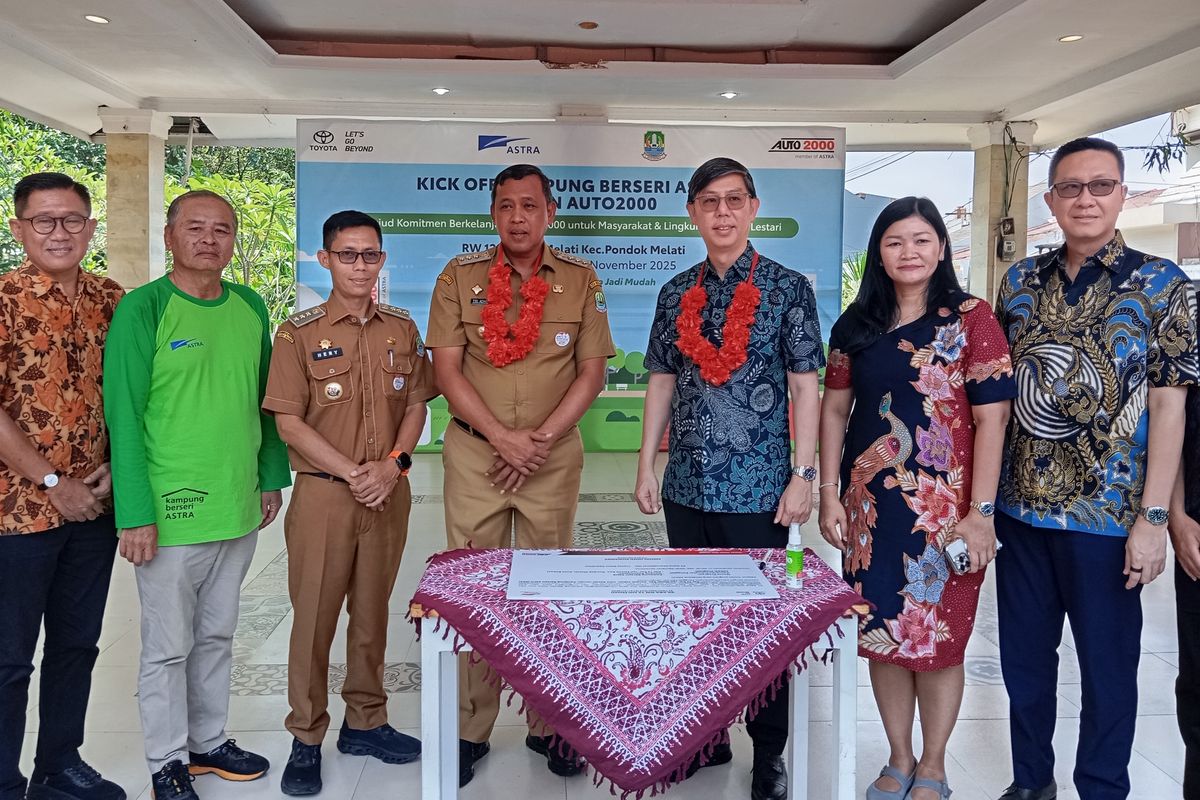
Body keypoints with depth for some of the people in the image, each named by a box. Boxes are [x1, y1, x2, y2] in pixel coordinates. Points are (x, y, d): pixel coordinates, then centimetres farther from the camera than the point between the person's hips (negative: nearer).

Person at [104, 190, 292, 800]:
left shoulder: (250, 308, 6)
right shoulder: (142, 310, -10)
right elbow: (124, 417, -13)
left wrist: (271, 477, 13)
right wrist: (135, 514, -16)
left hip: (239, 509, 5)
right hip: (171, 513, -5)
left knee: (217, 636, 19)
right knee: (169, 646, 8)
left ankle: (208, 740, 35)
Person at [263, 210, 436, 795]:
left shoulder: (402, 329, 7)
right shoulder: (300, 332, -4)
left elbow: (415, 405, 8)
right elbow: (289, 421, -7)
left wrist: (393, 465, -8)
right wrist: (351, 472, -14)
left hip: (389, 493, 3)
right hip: (324, 492, -3)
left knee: (373, 610, 13)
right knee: (314, 615, 4)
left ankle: (365, 721, 29)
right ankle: (306, 738, 18)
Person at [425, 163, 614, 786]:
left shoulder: (580, 280, 4)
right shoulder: (459, 277, 3)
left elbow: (592, 371, 1)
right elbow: (447, 369, -3)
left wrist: (540, 439, -9)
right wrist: (503, 437, -12)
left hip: (554, 455, 0)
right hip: (474, 453, 0)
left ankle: (548, 725, 21)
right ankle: (470, 730, 16)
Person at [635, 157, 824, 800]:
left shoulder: (788, 289, -3)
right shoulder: (677, 293, 8)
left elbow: (805, 388, -4)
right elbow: (662, 383, 11)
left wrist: (803, 475, -10)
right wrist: (647, 467, 6)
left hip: (758, 487, -4)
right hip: (686, 486, 4)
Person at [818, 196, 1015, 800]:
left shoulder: (970, 319, -5)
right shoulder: (855, 325, 6)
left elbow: (991, 418, -9)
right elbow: (835, 410, 9)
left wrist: (980, 512, -13)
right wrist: (830, 495, 3)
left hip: (943, 506, -3)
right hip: (871, 503, 4)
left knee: (937, 635, 7)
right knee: (880, 634, 11)